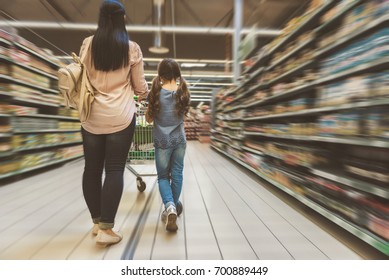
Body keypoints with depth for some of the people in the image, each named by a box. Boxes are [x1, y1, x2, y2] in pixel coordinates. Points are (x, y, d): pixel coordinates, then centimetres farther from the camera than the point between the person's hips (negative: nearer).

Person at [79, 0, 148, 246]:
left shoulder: (88, 44, 6)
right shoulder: (132, 48, 1)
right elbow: (140, 85, 7)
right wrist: (146, 95, 30)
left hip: (92, 116, 3)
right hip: (121, 116, -2)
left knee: (92, 168, 11)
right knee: (115, 170, 1)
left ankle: (97, 222, 25)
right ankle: (106, 229, 3)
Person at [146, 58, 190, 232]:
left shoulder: (157, 92, -6)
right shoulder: (183, 92, 0)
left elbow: (149, 119, 1)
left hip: (162, 141, -2)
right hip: (179, 140, 2)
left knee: (163, 176, 11)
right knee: (177, 174, 15)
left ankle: (169, 206, -11)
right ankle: (175, 206, 30)